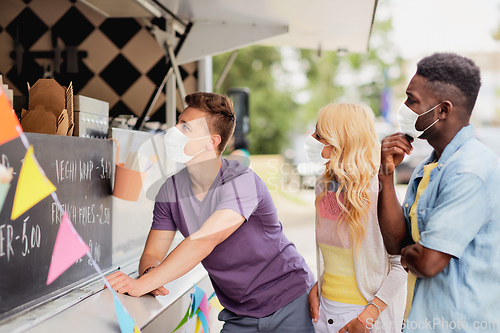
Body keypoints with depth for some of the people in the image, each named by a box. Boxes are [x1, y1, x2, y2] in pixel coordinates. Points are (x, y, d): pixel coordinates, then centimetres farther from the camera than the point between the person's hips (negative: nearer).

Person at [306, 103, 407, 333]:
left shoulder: (377, 195, -19)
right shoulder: (323, 186, 1)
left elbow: (402, 264, -16)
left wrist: (369, 315, -19)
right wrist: (316, 288, 3)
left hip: (364, 311, -6)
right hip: (325, 309, 6)